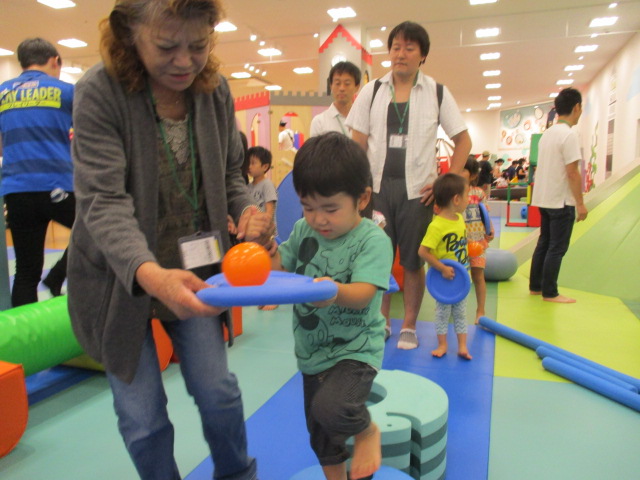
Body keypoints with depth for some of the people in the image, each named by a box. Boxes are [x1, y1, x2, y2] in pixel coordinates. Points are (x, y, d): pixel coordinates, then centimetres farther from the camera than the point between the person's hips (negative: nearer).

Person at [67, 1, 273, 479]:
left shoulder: (215, 90, -5)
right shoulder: (100, 92, -17)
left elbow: (230, 173, 8)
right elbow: (103, 201, -25)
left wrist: (247, 211, -14)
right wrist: (148, 273, -43)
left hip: (194, 269, 3)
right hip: (120, 276, -2)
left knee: (217, 390, 9)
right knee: (142, 418, 6)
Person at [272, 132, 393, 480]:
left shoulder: (372, 239, -18)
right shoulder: (303, 230, -1)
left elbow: (363, 294, -29)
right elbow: (280, 266, 5)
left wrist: (335, 291, -49)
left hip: (355, 349, -6)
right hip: (312, 351, 6)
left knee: (330, 407, -31)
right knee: (321, 438, 19)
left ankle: (367, 431, 4)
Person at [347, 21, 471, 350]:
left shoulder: (436, 93, 3)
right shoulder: (372, 91, 6)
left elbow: (463, 141, 6)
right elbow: (358, 144, 4)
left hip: (416, 190, -1)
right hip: (377, 187, 1)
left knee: (413, 261, 6)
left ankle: (409, 326, 21)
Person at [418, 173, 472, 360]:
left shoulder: (460, 218, -1)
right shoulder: (437, 225, -25)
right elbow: (422, 251, -27)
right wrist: (442, 268, -24)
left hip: (461, 277, 7)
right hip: (444, 279, -7)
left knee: (461, 312, 15)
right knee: (443, 312, 10)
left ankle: (462, 346, 25)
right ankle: (442, 344, 25)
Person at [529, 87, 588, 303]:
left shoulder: (547, 134, 11)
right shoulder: (569, 135, -15)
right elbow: (572, 173, -19)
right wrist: (580, 203, -13)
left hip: (544, 199, 8)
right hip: (562, 201, -8)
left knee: (544, 243, 14)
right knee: (557, 248, -1)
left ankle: (535, 286, 20)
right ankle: (550, 293, 5)